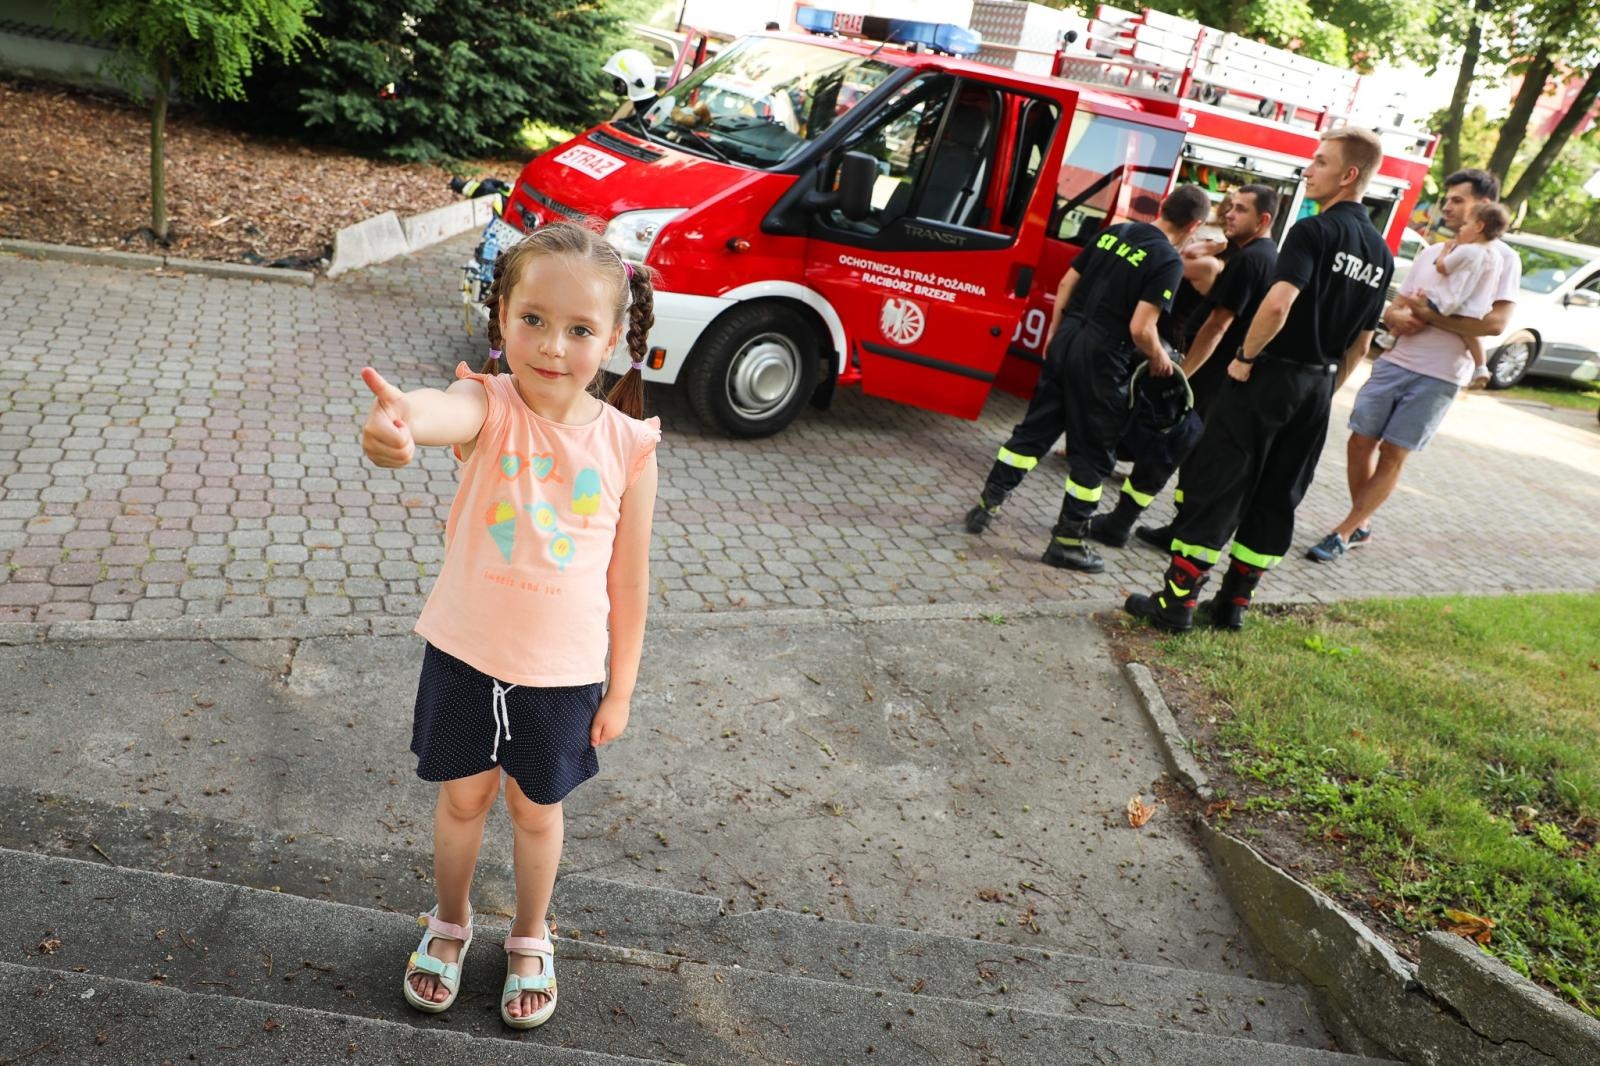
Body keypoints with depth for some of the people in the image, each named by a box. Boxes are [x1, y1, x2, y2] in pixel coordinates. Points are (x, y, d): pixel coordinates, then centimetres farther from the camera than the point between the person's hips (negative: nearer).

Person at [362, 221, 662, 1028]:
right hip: (464, 655, 0)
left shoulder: (629, 445, -15)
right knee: (463, 796, 21)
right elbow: (448, 413, -46)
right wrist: (401, 421, -70)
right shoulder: (490, 405, -19)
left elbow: (629, 579, -5)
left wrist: (621, 688, 1)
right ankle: (449, 923, 50)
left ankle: (530, 940, 47)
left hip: (563, 673, 0)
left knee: (536, 810, 20)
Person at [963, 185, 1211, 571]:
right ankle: (1067, 541, 13)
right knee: (1092, 453, 6)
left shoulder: (1115, 231, 8)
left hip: (1067, 340, 6)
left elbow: (1067, 283, 12)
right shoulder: (1169, 261, -12)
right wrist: (1160, 360, -1)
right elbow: (1141, 328, -19)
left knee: (1035, 427, 17)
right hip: (1102, 358, -6)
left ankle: (986, 504, 21)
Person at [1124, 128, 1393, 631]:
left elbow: (1277, 305, -29)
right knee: (1277, 498, 12)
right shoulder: (1380, 252, 11)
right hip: (1317, 385, 8)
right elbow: (1361, 342, 15)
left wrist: (1246, 356, -15)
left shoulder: (1314, 230, -14)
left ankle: (1177, 600, 0)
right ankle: (1233, 604, 19)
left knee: (1214, 486, -2)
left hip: (1271, 376, -8)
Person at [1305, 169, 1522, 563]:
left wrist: (1426, 314, -14)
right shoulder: (1431, 253, 15)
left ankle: (1344, 532, 6)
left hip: (1439, 377, -5)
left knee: (1392, 455, -2)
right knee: (1360, 442, 3)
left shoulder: (1502, 258, -3)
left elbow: (1494, 323, -14)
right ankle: (1362, 526, 20)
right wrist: (1395, 316, -9)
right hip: (1394, 363, 5)